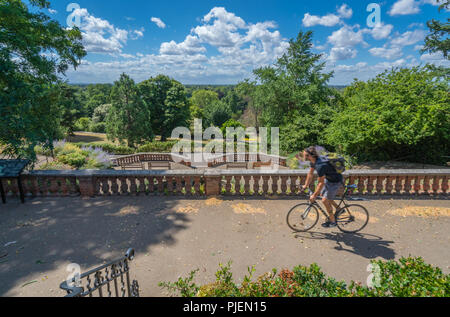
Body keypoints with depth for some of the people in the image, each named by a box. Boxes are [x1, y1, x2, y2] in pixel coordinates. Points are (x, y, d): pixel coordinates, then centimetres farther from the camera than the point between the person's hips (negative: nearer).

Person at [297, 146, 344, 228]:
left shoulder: (320, 165, -35)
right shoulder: (314, 161, -8)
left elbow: (321, 183, -28)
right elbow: (311, 173, 7)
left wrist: (314, 195, -21)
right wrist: (306, 185, 12)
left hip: (336, 182, -9)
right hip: (328, 179, 9)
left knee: (325, 200, -4)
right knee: (322, 194, 19)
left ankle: (333, 221, 15)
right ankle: (338, 209, 34)